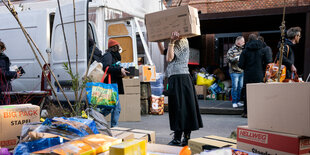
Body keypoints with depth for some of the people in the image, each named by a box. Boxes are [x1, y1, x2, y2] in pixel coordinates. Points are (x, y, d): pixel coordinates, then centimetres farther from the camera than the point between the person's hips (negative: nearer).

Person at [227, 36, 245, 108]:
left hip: (242, 72, 6)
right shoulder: (231, 50, -6)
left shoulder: (243, 49, 12)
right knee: (235, 87, -4)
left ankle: (238, 101, 19)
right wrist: (238, 57, -18)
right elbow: (230, 59, -15)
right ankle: (234, 102, 5)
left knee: (240, 87, 9)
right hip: (235, 72, -6)